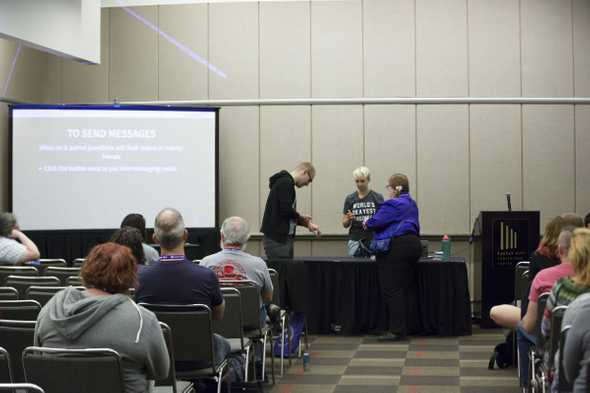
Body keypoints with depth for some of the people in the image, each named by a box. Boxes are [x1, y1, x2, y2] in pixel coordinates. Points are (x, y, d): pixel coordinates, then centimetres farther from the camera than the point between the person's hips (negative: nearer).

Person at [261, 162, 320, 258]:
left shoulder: (286, 182, 19)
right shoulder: (286, 182, -12)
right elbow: (286, 210, -22)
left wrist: (308, 224, 18)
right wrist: (301, 218, -5)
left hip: (281, 237, 10)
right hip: (276, 238, -10)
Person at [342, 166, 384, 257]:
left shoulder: (378, 198, 1)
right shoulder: (350, 199, 6)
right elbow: (345, 224, 7)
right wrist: (349, 219, -14)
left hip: (372, 240, -1)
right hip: (355, 241, 2)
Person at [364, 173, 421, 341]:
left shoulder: (393, 204, -12)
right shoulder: (412, 204, 18)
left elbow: (376, 221, -14)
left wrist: (367, 223, 8)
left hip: (397, 247, -10)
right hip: (413, 244, 10)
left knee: (392, 290, -7)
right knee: (408, 288, 12)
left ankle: (397, 329, -9)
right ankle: (408, 326, 16)